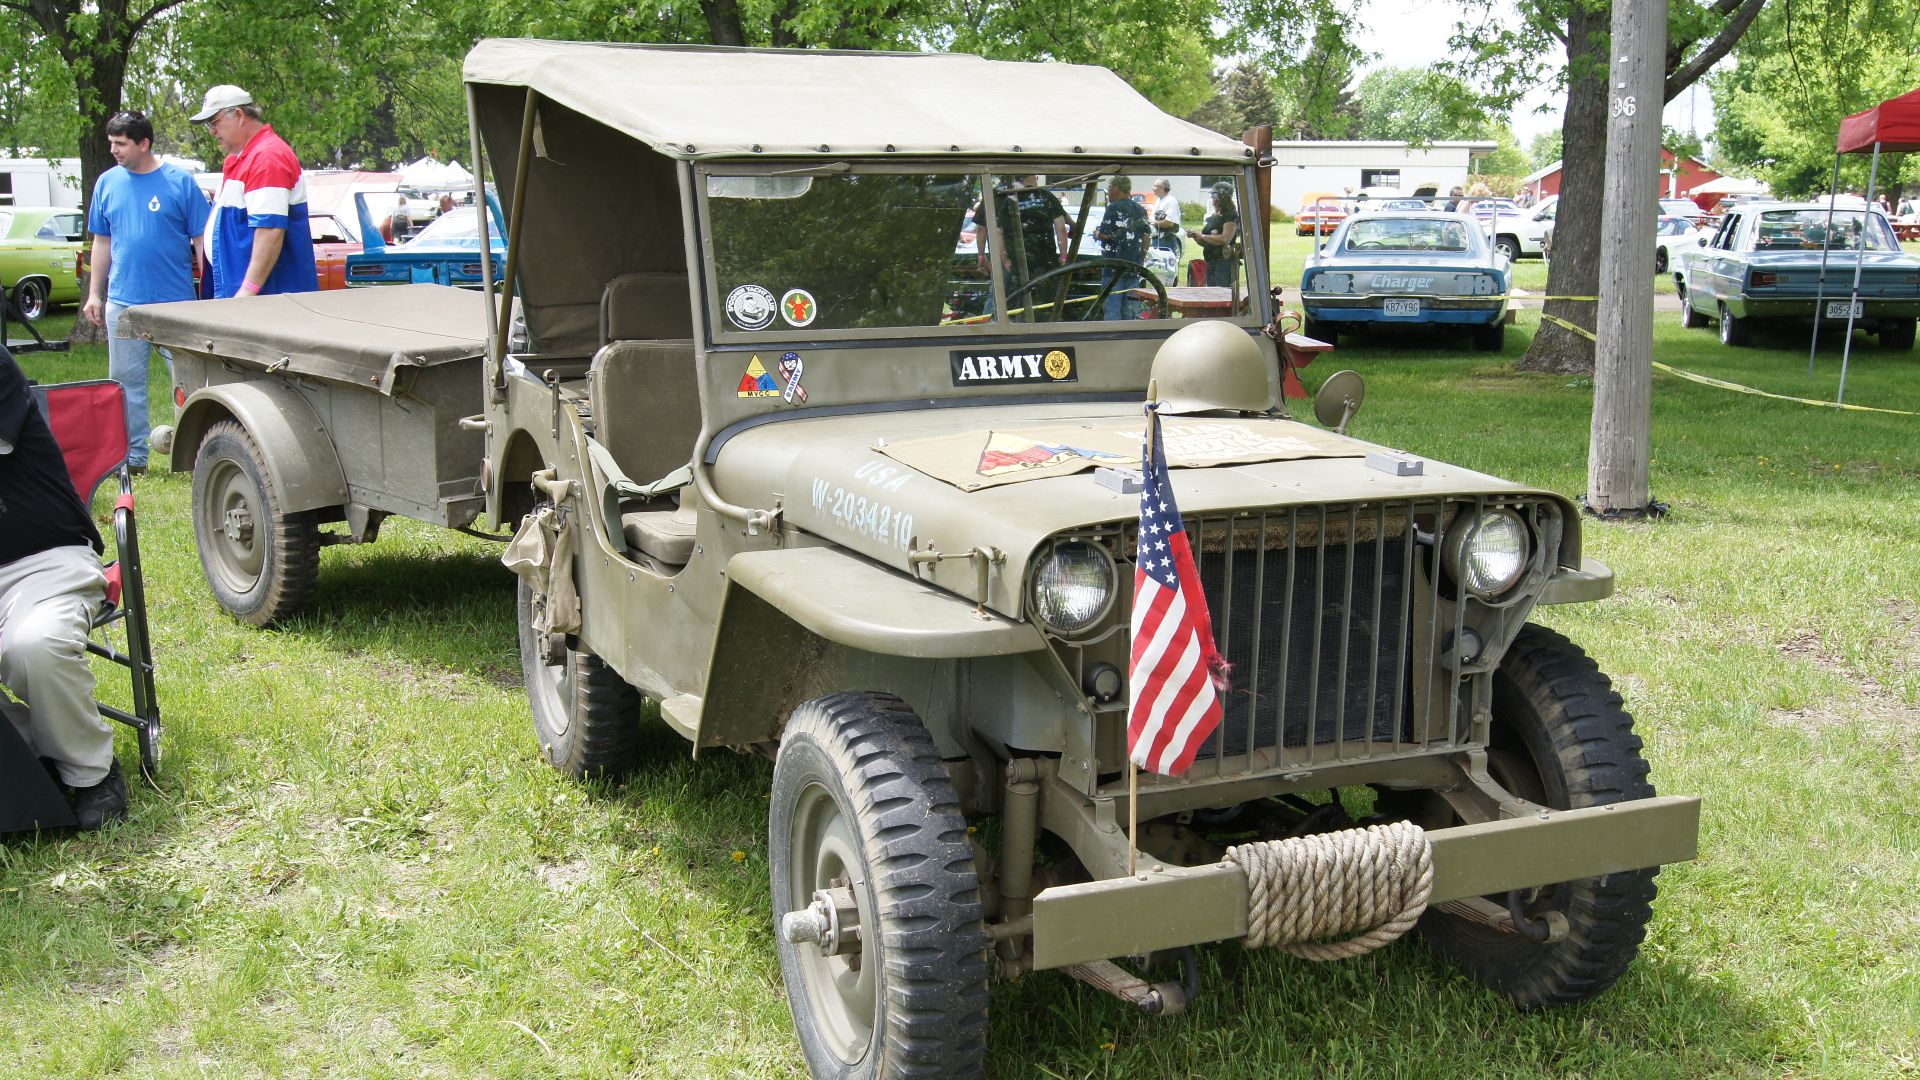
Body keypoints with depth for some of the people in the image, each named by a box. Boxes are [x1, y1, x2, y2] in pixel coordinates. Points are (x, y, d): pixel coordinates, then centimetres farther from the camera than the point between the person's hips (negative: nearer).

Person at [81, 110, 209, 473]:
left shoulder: (180, 181, -4)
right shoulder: (108, 182, 8)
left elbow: (201, 239, -2)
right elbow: (102, 241, 14)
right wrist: (94, 294, 11)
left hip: (176, 301, -4)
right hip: (123, 302, 4)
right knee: (126, 382, 9)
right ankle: (133, 455, 18)